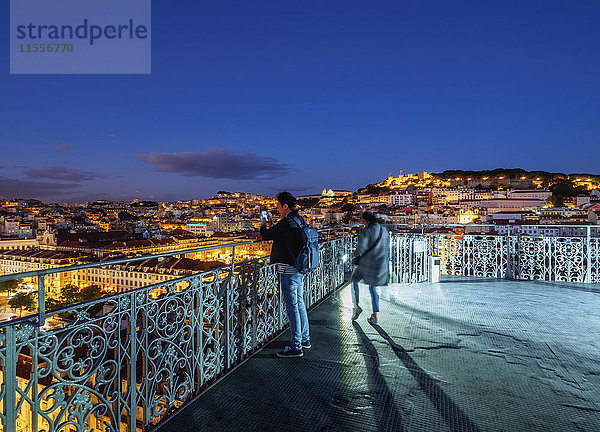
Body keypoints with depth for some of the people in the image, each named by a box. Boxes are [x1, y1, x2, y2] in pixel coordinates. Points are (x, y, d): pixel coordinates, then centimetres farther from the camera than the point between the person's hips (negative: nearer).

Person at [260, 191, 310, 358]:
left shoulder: (286, 223, -19)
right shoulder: (300, 220, 10)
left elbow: (266, 236, -11)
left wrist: (263, 226, 11)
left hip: (289, 270, -9)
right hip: (300, 269, 9)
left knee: (292, 306, -2)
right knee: (299, 302, 18)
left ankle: (296, 346, 6)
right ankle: (305, 338, 31)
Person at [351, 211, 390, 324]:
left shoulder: (367, 231, -13)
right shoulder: (384, 230, 10)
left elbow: (361, 248, -16)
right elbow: (386, 248, 17)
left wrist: (356, 254, 3)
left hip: (368, 263, -6)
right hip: (382, 264, 6)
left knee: (354, 280, 17)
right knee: (373, 288, 16)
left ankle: (356, 305, 9)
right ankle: (375, 315, 11)